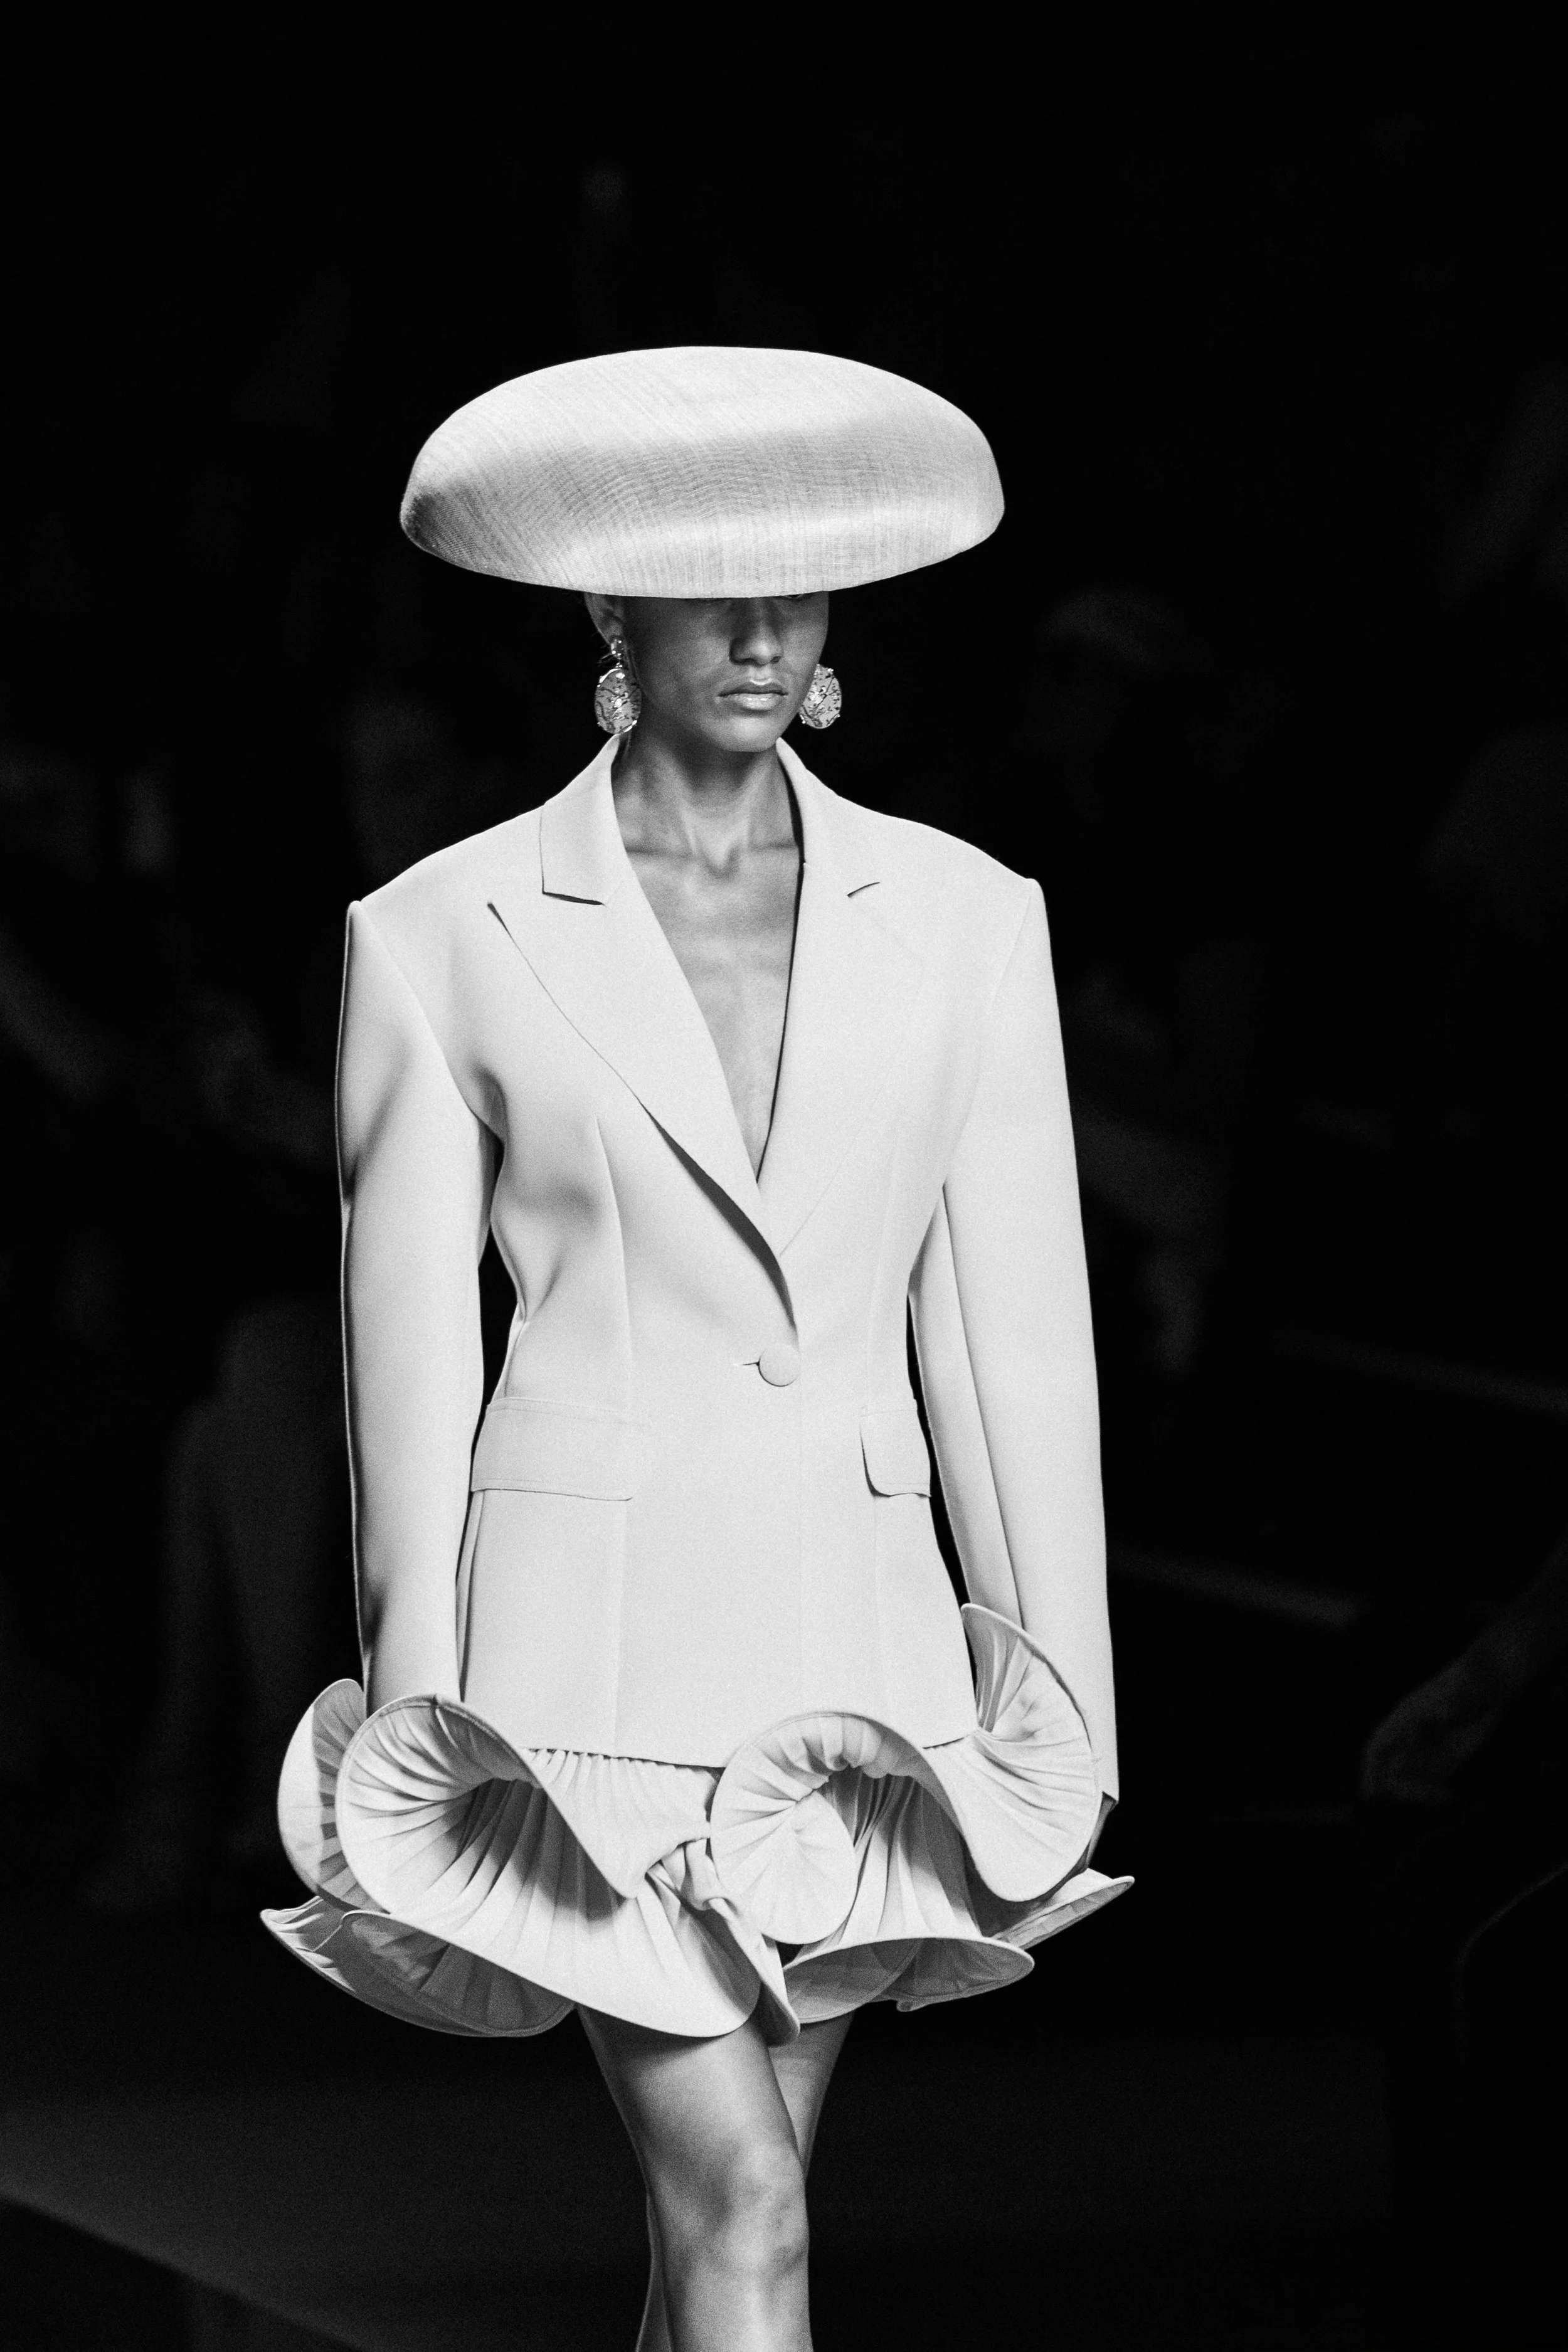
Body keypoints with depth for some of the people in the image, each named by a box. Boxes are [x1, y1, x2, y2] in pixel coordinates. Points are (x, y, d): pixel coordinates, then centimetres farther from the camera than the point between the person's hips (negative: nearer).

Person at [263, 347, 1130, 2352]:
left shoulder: (962, 918, 7)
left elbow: (1014, 1334, 8)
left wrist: (1058, 1703, 5)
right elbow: (410, 1360, 3)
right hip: (597, 1643, -3)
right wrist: (421, 1721, 2)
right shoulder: (448, 938, 0)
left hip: (856, 1650, 3)